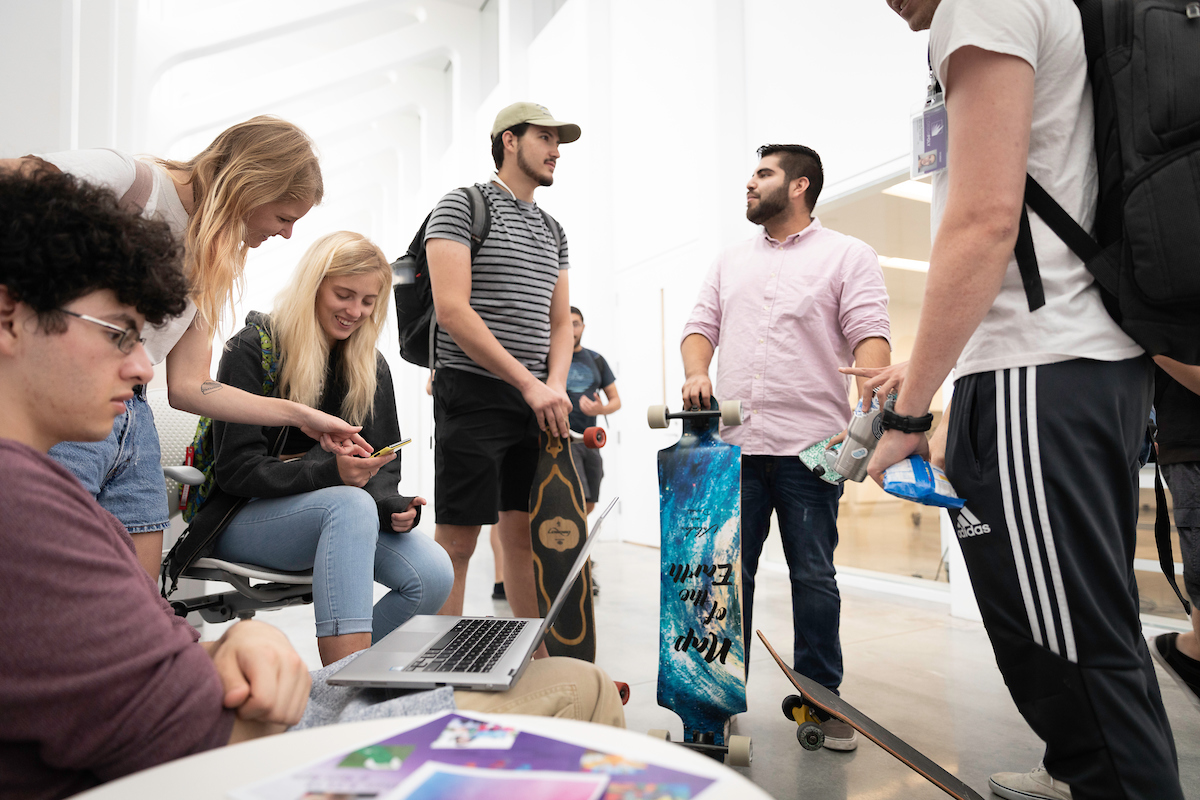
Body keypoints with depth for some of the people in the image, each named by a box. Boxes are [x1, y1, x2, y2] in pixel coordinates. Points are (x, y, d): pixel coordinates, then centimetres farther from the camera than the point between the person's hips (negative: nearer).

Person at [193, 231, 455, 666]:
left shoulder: (371, 367, 8)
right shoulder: (253, 349, -9)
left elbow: (384, 463, 5)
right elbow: (236, 469, -16)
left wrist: (391, 507, -18)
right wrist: (330, 472, -31)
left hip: (337, 516, 5)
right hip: (243, 517, -5)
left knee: (433, 575, -20)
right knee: (352, 505, -37)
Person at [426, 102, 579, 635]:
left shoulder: (553, 232, 20)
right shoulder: (461, 206, -1)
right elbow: (452, 310, -13)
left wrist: (555, 385, -1)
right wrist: (529, 382, -17)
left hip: (536, 400, 7)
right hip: (474, 396, -6)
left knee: (524, 534, 11)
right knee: (457, 541, -4)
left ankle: (538, 664, 21)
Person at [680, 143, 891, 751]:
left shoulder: (847, 256, 5)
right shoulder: (731, 261, 19)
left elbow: (869, 333, -5)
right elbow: (701, 326, 15)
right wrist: (696, 372, -6)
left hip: (809, 447, -3)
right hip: (732, 444, 4)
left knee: (814, 576, 5)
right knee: (730, 572, 9)